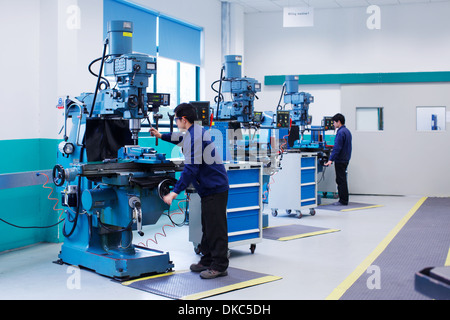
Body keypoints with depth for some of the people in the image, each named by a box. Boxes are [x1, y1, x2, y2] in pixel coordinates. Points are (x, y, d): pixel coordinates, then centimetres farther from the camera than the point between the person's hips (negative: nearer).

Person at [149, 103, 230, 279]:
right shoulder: (196, 131, 14)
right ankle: (207, 261, 27)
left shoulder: (195, 137, -19)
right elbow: (181, 138, 38)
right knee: (208, 226, 17)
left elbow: (191, 169, -26)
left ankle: (219, 266, 1)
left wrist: (175, 192, -26)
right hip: (211, 187, 11)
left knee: (215, 228, -5)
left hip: (215, 188, -11)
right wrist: (161, 136, 43)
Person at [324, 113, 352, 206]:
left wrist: (331, 160, -25)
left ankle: (343, 201, -1)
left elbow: (337, 148, -24)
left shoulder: (341, 132, -18)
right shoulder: (347, 131, 13)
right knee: (342, 180, 15)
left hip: (340, 160, -10)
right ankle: (344, 199, 20)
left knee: (341, 180, -5)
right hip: (345, 159, 10)